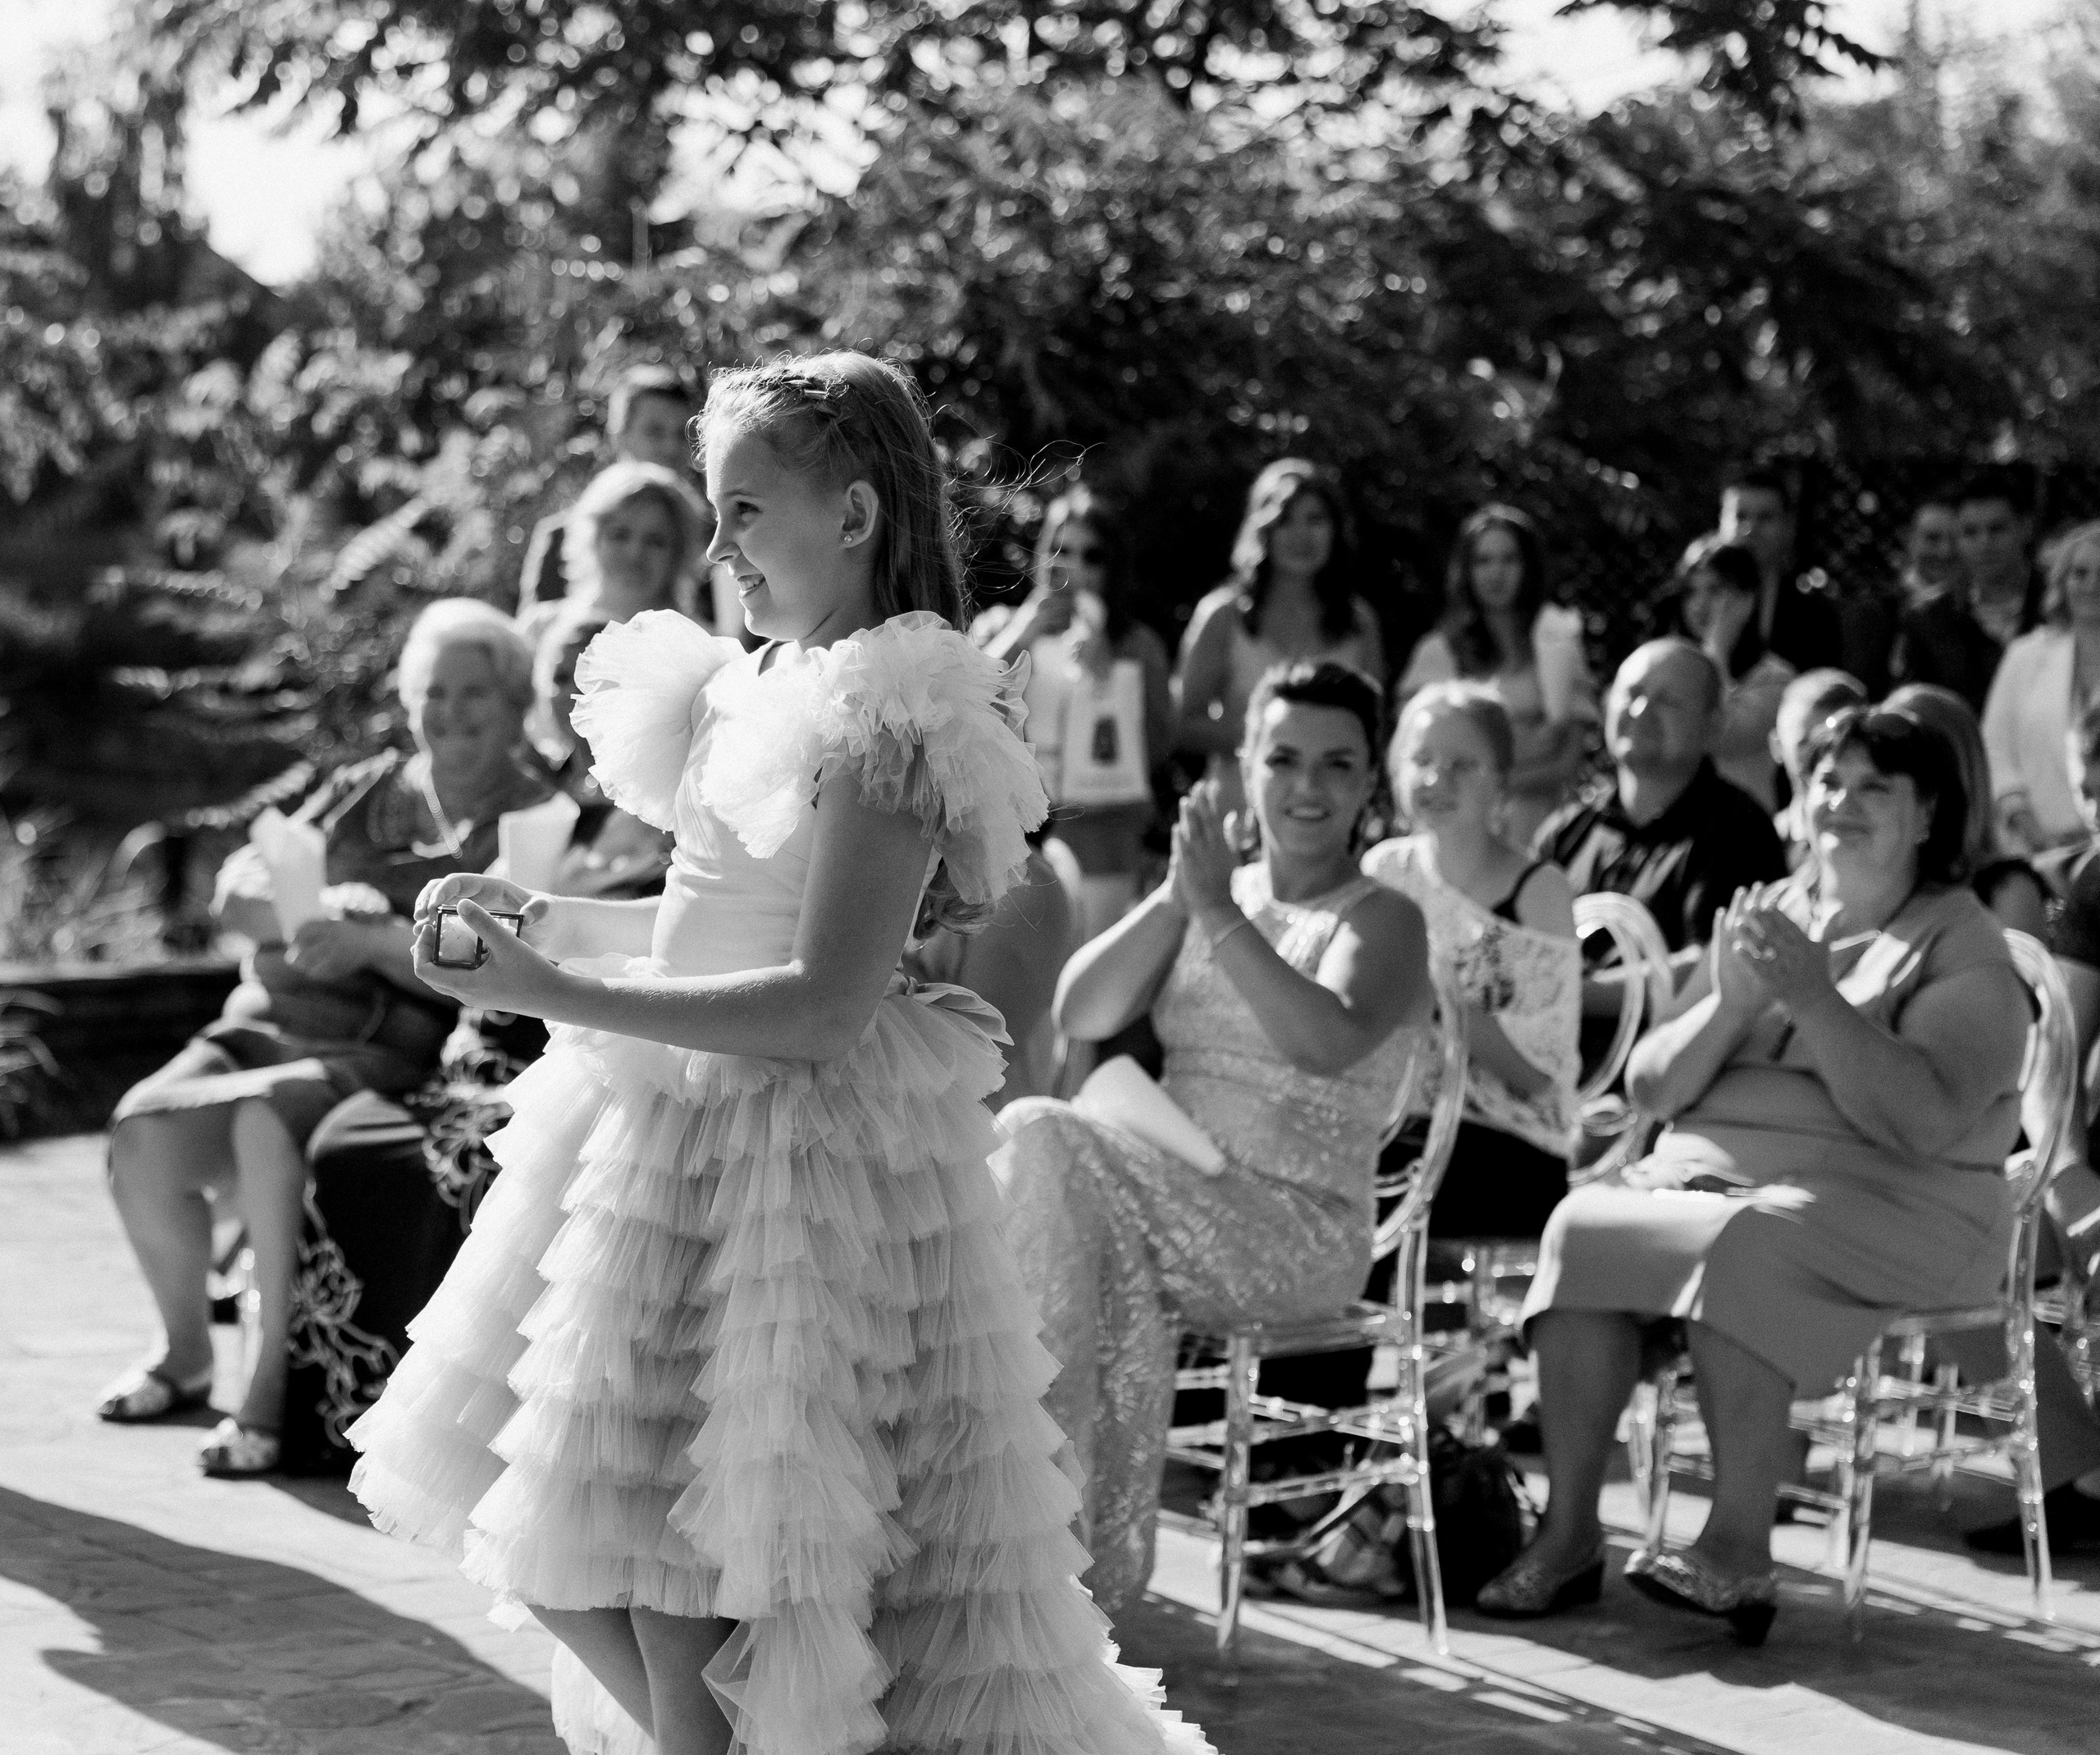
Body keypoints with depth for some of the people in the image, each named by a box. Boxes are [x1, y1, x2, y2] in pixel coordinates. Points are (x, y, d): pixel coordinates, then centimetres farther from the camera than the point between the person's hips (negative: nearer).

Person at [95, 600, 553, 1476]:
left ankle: (272, 1387, -27)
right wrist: (320, 910, -9)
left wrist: (376, 942, -19)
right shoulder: (362, 790, 20)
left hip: (392, 1055, -5)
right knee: (144, 1130, -21)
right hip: (273, 1024, 5)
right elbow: (235, 891, 12)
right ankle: (185, 1352, 2)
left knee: (268, 1120, -35)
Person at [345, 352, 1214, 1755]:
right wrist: (538, 918, 6)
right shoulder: (756, 685, 10)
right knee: (552, 1547, 14)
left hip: (797, 1155, -9)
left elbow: (823, 1007, -22)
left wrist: (556, 994, -22)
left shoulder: (892, 721, -17)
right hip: (669, 1129, 9)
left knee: (694, 1582, -2)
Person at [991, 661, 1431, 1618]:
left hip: (1300, 1231, -4)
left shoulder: (1382, 921, 1)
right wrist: (1175, 897, -7)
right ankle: (1097, 1563, -19)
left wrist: (1219, 913, -22)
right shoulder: (1205, 898, 17)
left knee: (1042, 1139, -26)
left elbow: (1328, 1043, -21)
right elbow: (1079, 1013, 4)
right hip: (1172, 1206, 5)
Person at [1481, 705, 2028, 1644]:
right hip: (1710, 1167, 5)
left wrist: (1815, 998, -18)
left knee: (1742, 1245, -36)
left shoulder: (1961, 946, 2)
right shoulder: (1768, 915, 20)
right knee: (1579, 1226, -23)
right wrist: (1731, 1000, -5)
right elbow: (1649, 1086, 13)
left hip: (1885, 1201, -5)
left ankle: (1740, 1549, -32)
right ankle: (1568, 1532, -23)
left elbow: (1929, 1122, -15)